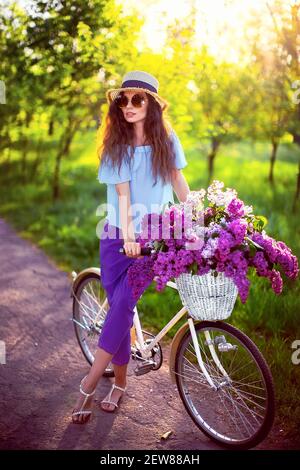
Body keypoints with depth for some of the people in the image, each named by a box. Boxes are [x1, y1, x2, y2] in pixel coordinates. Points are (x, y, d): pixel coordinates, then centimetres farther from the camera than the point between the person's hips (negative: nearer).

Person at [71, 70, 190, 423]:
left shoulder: (166, 139, 0)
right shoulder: (116, 145, -4)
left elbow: (178, 181, 9)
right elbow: (122, 194, -12)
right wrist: (127, 236, -24)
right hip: (118, 236, 1)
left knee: (122, 305, -13)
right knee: (120, 307, 2)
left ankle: (88, 385, -2)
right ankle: (120, 382, 21)